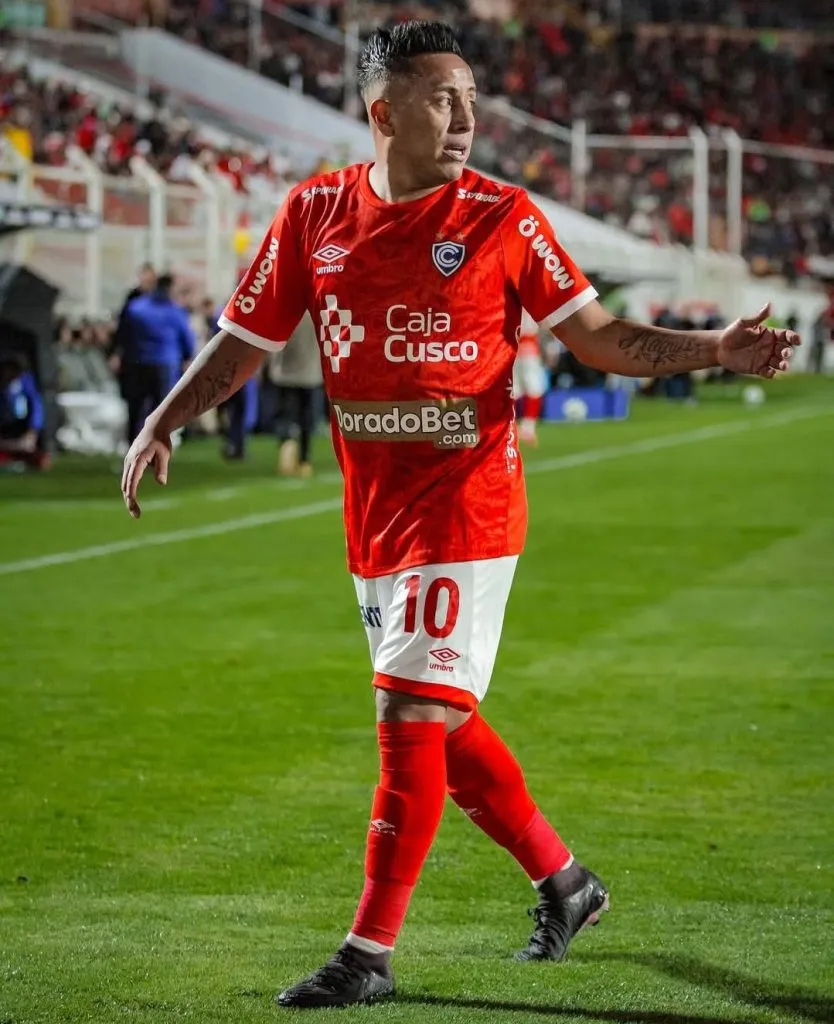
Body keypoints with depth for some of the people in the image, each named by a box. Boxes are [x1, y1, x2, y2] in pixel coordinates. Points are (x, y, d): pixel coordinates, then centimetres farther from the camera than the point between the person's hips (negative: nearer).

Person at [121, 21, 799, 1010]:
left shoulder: (501, 217, -5)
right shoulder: (314, 212, 4)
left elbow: (600, 336, 0)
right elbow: (244, 340, 11)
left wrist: (716, 350, -12)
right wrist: (163, 423, -1)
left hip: (465, 511, -5)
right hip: (374, 520, 5)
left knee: (414, 719, -10)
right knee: (441, 725, 13)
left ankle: (368, 953, -4)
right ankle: (564, 880, 33)